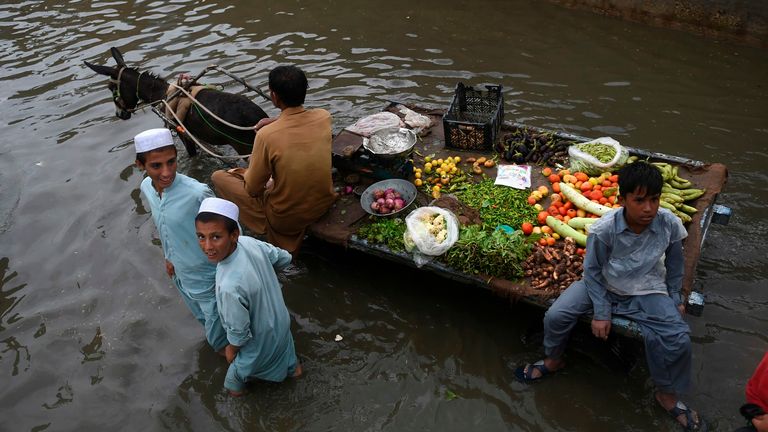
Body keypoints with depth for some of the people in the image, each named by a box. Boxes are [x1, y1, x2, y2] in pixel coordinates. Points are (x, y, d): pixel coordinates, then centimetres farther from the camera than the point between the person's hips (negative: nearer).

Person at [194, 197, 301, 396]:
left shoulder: (230, 286, -45)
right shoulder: (249, 242, -26)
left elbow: (239, 333, -29)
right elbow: (284, 258, -6)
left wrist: (231, 349, -8)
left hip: (260, 339, -5)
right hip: (279, 319, 5)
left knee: (242, 364, 30)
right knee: (282, 343, 37)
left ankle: (235, 386, 61)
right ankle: (292, 367, 68)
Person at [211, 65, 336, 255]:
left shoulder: (267, 135, -28)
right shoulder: (324, 117, -14)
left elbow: (253, 189, -14)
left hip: (286, 218, -5)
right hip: (325, 204, 6)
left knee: (219, 177, 10)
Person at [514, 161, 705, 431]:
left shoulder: (670, 225, -20)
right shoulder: (604, 229, -26)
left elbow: (674, 264, 1)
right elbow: (593, 270, -10)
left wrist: (675, 299, 9)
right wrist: (601, 312, -11)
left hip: (646, 292, 1)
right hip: (603, 285, 0)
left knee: (679, 339, -21)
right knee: (555, 316, -15)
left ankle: (667, 395, 9)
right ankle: (553, 361, 19)